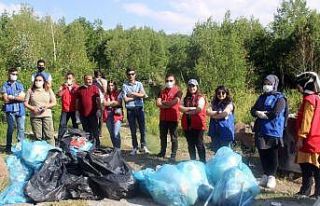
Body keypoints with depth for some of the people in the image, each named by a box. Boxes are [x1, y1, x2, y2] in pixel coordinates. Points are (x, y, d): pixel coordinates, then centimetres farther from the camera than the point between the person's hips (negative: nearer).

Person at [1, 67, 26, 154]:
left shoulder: (20, 85, 12)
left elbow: (23, 98, 2)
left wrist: (12, 97, -7)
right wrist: (18, 97, -3)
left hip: (20, 110, 2)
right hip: (10, 110, -2)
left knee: (21, 128, -2)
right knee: (10, 128, 3)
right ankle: (8, 147, 13)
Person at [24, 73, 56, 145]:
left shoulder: (48, 90, 10)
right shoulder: (30, 91, 8)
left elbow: (54, 102, 7)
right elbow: (25, 103, 6)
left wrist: (46, 106, -10)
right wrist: (33, 108, -11)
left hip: (47, 115, 0)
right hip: (35, 116, 0)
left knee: (49, 135, -4)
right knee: (37, 136, 1)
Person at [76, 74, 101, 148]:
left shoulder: (94, 88, 2)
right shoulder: (79, 89, 10)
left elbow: (98, 99, -2)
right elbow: (77, 101, 14)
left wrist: (99, 109, -9)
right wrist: (77, 110, 9)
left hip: (92, 113, -3)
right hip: (83, 114, 3)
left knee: (94, 130, 0)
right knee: (86, 131, 12)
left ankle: (96, 145, 6)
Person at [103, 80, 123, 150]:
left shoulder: (118, 94, 4)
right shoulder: (106, 95, 13)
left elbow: (118, 103, -8)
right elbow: (105, 103, 1)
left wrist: (109, 103, -6)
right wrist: (114, 101, -6)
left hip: (117, 115, -4)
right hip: (108, 115, 4)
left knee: (116, 134, -13)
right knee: (111, 134, 8)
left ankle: (118, 149, -10)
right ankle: (115, 148, 19)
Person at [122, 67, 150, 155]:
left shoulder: (139, 84, 7)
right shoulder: (125, 85, 2)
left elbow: (143, 94, -8)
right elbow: (125, 99, -8)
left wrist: (133, 93, -10)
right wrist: (138, 96, -5)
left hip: (139, 108, 1)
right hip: (130, 109, -1)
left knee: (142, 128, 0)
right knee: (133, 130, 5)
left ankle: (143, 146, 10)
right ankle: (135, 148, 14)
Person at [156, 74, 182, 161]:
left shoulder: (178, 91, -4)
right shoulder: (162, 91, 10)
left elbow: (175, 101, -19)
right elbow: (158, 103, -2)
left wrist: (163, 103, -6)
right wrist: (169, 104, -14)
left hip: (173, 118, -5)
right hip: (163, 117, 5)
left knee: (173, 137, 3)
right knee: (162, 136, 14)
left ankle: (173, 154, 9)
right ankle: (162, 152, 27)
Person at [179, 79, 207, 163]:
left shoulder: (200, 97, -1)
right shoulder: (186, 98, 14)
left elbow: (199, 108, -16)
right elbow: (180, 108, 1)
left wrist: (187, 111, -5)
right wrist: (191, 108, -13)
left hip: (198, 124, -5)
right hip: (187, 124, 5)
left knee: (199, 144, -3)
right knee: (190, 144, 11)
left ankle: (203, 162, 3)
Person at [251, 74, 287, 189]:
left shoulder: (279, 98, -6)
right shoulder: (262, 97, 16)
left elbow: (275, 114, -18)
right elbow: (253, 110, 11)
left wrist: (261, 113, -6)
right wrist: (257, 113, -12)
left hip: (273, 132, -6)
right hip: (261, 131, 6)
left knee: (272, 155, 2)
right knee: (263, 154, 11)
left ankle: (272, 177, 11)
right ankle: (265, 175, 23)